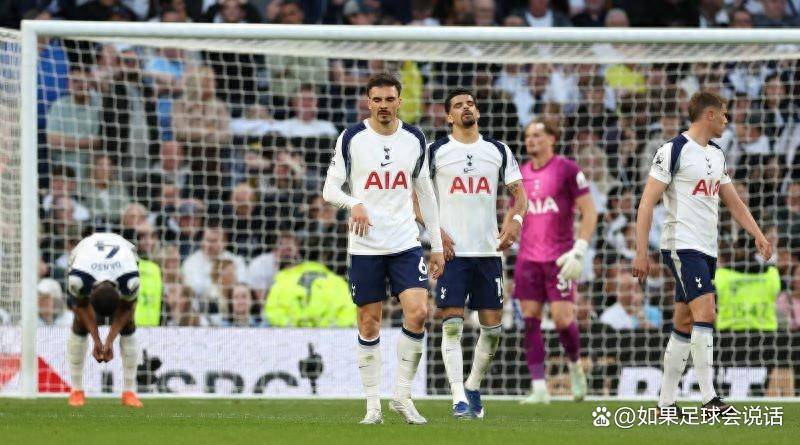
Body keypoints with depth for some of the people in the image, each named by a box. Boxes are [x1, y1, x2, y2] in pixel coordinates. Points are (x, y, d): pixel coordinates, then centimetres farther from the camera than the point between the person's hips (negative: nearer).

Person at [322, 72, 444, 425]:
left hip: (406, 243, 2)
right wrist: (354, 204, -22)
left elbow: (425, 194, 15)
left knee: (418, 312, -14)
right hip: (365, 246, -2)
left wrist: (437, 245, 12)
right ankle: (373, 405, 9)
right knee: (369, 323, 0)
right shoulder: (352, 139, -1)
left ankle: (402, 395, 0)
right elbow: (330, 188, 0)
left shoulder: (414, 140, 7)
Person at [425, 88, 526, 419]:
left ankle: (473, 388, 21)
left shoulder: (498, 151, 11)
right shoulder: (435, 152, 3)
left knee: (493, 327, 2)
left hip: (489, 251, 3)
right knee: (452, 325, -10)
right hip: (452, 251, -3)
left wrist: (515, 220, -7)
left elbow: (519, 192, 14)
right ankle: (459, 398, -11)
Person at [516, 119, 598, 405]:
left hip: (559, 258, -5)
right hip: (528, 259, 5)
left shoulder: (567, 170, -4)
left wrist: (579, 251, -15)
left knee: (562, 318, -11)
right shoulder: (521, 175, 12)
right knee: (530, 320, -3)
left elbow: (589, 213, -6)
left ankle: (575, 366, 19)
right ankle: (539, 388, -2)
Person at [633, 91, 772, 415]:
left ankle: (665, 403, 11)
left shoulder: (716, 155, 17)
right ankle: (709, 400, -21)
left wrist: (758, 236, 9)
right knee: (705, 313, -19)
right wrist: (641, 252, -15)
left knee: (684, 325, 8)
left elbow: (734, 203, 24)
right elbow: (647, 203, -11)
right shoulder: (674, 150, -9)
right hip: (682, 246, -8)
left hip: (707, 250, 8)